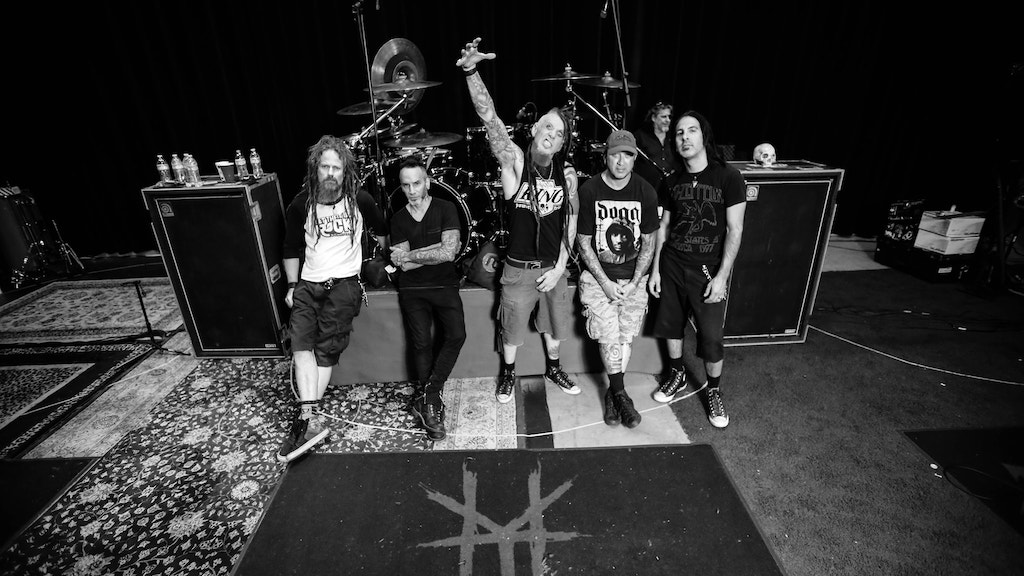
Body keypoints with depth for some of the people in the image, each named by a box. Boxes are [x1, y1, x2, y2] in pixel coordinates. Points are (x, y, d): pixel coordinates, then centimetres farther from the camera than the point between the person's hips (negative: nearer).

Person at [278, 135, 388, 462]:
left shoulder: (359, 200, 2)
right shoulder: (301, 205, 6)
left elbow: (380, 230, 20)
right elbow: (292, 249, 15)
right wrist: (292, 285, 8)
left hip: (344, 282, -2)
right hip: (308, 284, 3)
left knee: (327, 347, -15)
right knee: (301, 341, -19)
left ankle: (306, 417, -9)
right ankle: (312, 418, -24)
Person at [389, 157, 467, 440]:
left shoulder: (445, 209, 1)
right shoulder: (398, 219, 8)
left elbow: (449, 252, -13)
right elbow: (401, 263, -2)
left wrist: (411, 255, -6)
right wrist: (437, 251, -6)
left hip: (445, 285, -1)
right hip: (413, 289, 1)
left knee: (457, 334, -21)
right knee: (422, 343, -13)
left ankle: (428, 397, -8)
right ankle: (433, 404, 1)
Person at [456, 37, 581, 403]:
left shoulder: (567, 173, -6)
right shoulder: (514, 160, -15)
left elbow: (571, 221, 1)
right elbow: (489, 117, -30)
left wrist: (561, 266, -4)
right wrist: (471, 71, -44)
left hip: (554, 267, 3)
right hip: (519, 268, -2)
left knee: (553, 322, 21)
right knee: (511, 326, 15)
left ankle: (553, 368, 47)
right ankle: (508, 374, 41)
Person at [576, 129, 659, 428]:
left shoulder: (645, 192, -3)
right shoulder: (589, 191, -9)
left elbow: (649, 242, 3)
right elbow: (584, 243, -6)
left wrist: (634, 283, -7)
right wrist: (605, 283, -12)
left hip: (634, 278, 2)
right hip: (598, 276, -2)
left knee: (626, 338, 1)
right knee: (609, 338, -9)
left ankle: (612, 393, 19)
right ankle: (620, 395, 10)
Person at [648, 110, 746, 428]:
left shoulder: (728, 176, -9)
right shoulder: (671, 182, 4)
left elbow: (735, 230, -10)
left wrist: (722, 276, -14)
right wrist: (655, 269, 6)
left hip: (708, 270, -4)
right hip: (672, 266, 4)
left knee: (712, 337, 1)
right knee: (671, 325, 13)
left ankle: (713, 390, 25)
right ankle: (677, 375, 37)